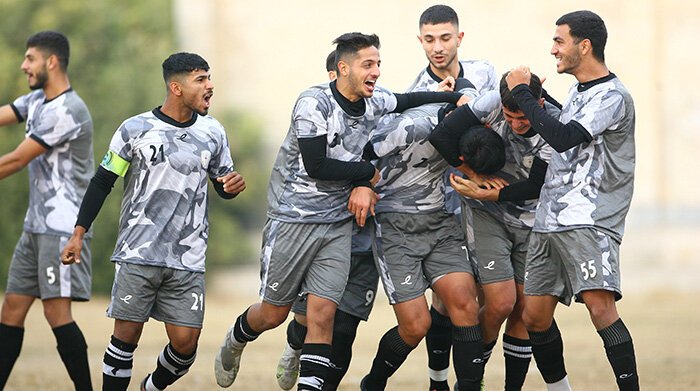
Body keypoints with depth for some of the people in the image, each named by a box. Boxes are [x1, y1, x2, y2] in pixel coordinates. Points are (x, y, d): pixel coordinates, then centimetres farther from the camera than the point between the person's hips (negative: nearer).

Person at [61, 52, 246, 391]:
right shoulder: (135, 129, -1)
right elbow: (102, 182, 4)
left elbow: (222, 183, 21)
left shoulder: (212, 133, 9)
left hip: (188, 261, 3)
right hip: (138, 253, -3)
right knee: (126, 336, -4)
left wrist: (232, 186, -3)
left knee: (185, 342, -1)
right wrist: (78, 233, 0)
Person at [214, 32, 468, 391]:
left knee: (322, 313, -7)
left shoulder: (374, 104, 2)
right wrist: (371, 173, -9)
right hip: (293, 218, -5)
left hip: (338, 223, 5)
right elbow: (316, 166, -20)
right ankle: (235, 341, 38)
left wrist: (457, 97, 2)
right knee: (274, 313, 6)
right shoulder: (314, 103, -17)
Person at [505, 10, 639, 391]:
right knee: (534, 316, 8)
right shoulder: (577, 91, 18)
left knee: (600, 306, -24)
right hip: (548, 223, 9)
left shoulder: (613, 96, -11)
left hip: (588, 223, -9)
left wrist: (523, 93, -12)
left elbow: (563, 138, -22)